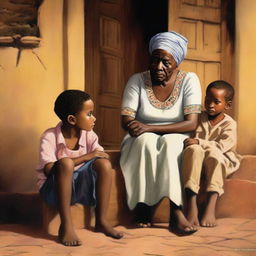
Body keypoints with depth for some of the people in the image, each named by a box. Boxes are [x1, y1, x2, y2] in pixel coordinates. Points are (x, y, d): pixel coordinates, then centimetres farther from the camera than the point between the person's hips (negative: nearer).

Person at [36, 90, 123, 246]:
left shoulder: (89, 135, -2)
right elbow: (49, 169, -27)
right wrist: (85, 157, -28)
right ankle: (66, 226, -30)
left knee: (104, 163, -21)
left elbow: (104, 156, -9)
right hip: (54, 189, -4)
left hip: (80, 186, 4)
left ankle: (101, 221, -11)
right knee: (66, 162, -34)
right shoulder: (50, 137, -16)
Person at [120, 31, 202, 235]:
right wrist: (138, 128, -35)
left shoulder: (189, 80, -7)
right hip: (142, 143, 1)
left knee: (170, 142, -36)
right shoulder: (137, 81, -5)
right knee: (147, 140, -35)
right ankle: (176, 212, -34)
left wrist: (149, 128, -28)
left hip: (176, 142, 0)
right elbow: (126, 121, -9)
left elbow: (192, 123, -18)